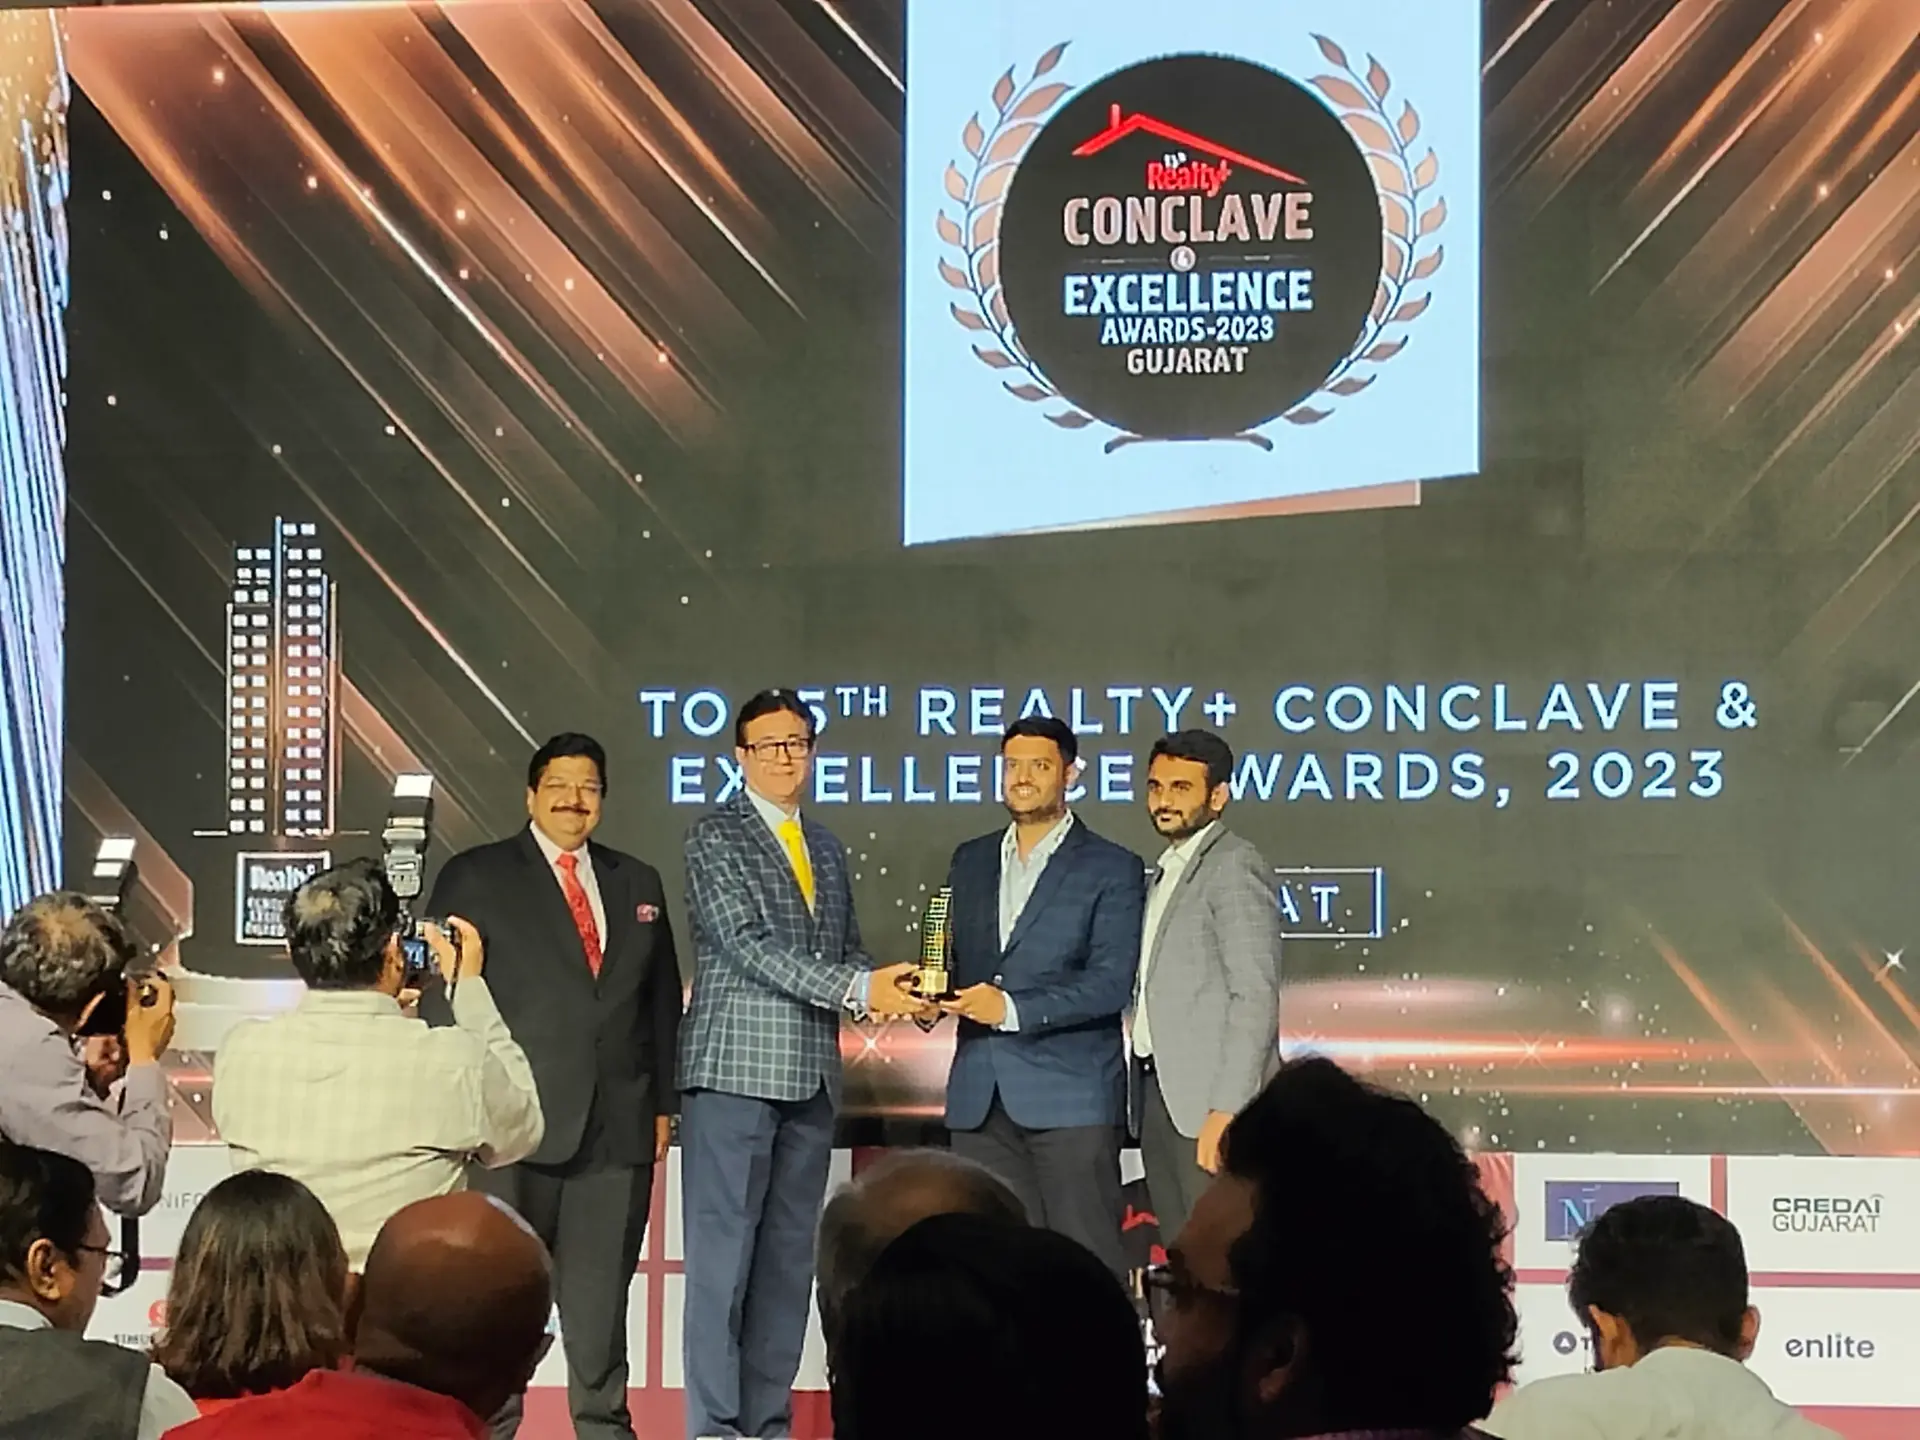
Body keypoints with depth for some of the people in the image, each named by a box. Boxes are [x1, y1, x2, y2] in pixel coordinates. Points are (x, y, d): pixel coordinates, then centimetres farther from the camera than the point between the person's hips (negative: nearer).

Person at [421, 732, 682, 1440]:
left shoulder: (638, 883, 16)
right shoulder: (475, 877, 4)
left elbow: (662, 1002, 18)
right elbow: (443, 997, 1)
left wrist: (664, 1102, 12)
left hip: (619, 1124, 3)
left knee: (601, 1295, 6)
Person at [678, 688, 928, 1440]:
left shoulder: (827, 848, 18)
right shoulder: (715, 836, -3)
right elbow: (748, 945, -14)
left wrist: (890, 988, -3)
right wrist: (856, 989, -21)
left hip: (811, 1076, 7)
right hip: (736, 1069, -6)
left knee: (789, 1255, 7)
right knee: (723, 1249, -7)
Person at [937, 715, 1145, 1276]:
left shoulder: (1112, 868, 0)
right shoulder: (970, 861, 17)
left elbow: (1111, 982, -9)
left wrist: (1013, 1009, -18)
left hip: (1070, 1096, -5)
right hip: (981, 1097, 5)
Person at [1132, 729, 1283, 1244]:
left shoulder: (1234, 865, -8)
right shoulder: (1166, 872, 20)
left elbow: (1256, 995, -15)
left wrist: (1225, 1109, -21)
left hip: (1211, 1101, -9)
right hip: (1158, 1092, 9)